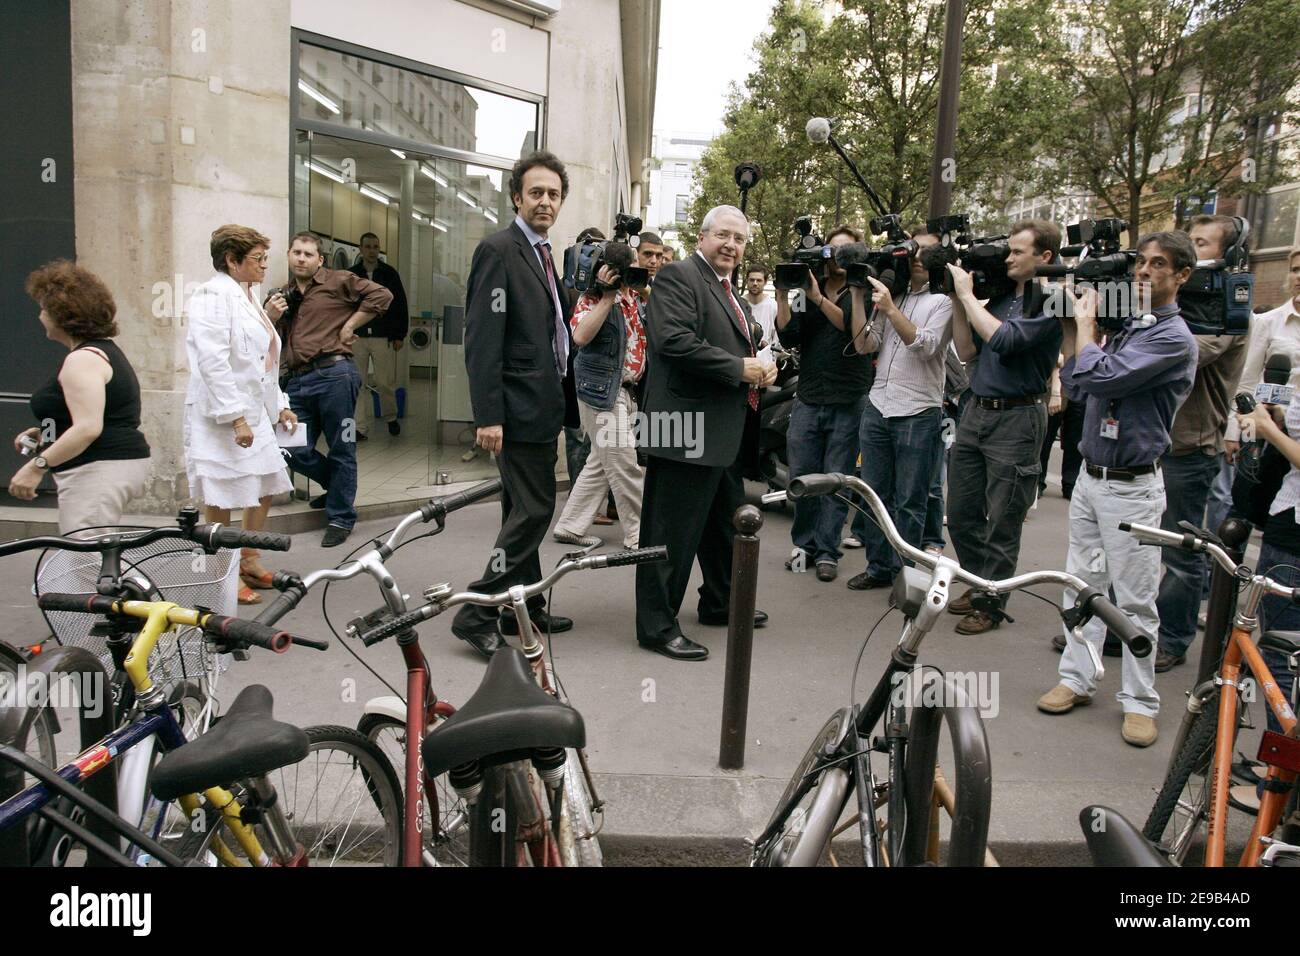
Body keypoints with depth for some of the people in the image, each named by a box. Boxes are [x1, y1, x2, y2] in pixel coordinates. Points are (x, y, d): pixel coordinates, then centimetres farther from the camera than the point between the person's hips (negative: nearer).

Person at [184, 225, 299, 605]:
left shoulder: (246, 298, 18)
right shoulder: (214, 296, -13)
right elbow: (213, 362, -22)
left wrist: (280, 404, 20)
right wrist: (235, 417, -25)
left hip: (254, 414, 10)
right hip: (221, 417, -10)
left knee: (265, 489, 16)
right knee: (221, 499, -1)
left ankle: (248, 562, 30)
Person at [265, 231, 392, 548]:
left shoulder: (338, 281, 5)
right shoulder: (281, 296, 23)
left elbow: (381, 295, -4)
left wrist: (349, 326, -3)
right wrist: (269, 317, 5)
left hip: (334, 375, -6)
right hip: (296, 382, 6)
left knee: (341, 450, 2)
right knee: (295, 452, 1)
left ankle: (341, 517, 13)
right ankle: (338, 486, 28)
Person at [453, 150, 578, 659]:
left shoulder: (541, 253, 18)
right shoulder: (499, 249, -10)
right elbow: (483, 338, -18)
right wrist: (488, 416, -23)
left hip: (541, 407, 9)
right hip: (520, 408, -9)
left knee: (525, 511, 14)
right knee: (533, 510, -9)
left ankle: (523, 610, 25)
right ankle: (477, 615, -1)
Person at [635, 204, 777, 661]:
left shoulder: (734, 296, 20)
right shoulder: (678, 276, -9)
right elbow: (674, 340, -23)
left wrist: (762, 367, 8)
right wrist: (740, 368, -19)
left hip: (726, 432, 10)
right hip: (689, 429, -10)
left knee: (725, 524, 21)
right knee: (673, 532, -4)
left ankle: (720, 603, 38)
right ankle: (657, 625, 6)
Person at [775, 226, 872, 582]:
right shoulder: (807, 290, 11)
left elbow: (855, 328, -16)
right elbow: (789, 337, 0)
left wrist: (819, 298, -23)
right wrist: (783, 296, -10)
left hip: (848, 402, -3)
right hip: (807, 399, 3)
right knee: (802, 476, 3)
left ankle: (827, 550, 8)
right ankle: (804, 543, 16)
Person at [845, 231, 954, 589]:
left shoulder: (943, 301, 1)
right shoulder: (890, 295, 15)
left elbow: (925, 345, -14)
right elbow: (864, 345, 5)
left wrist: (890, 309, -22)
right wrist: (859, 296, 0)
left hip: (918, 415, -5)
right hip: (877, 408, 5)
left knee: (909, 502, 2)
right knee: (877, 495, 9)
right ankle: (879, 567, 20)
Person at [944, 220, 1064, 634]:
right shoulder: (1000, 295, 10)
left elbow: (1003, 339, -24)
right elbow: (967, 351, 11)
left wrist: (967, 294, -14)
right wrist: (957, 299, 3)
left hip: (1016, 418, -7)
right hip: (976, 412, 7)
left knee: (1001, 522, 4)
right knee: (961, 513, 14)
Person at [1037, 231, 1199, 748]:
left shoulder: (1173, 338, -14)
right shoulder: (1124, 325, 12)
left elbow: (1097, 376, -24)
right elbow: (1076, 388, 13)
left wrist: (1084, 322, -8)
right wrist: (1072, 331, 6)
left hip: (1131, 487, -7)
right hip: (1090, 476, 8)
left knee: (1135, 600, 2)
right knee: (1083, 584, 12)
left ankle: (1139, 701, 14)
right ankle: (1077, 679, 23)